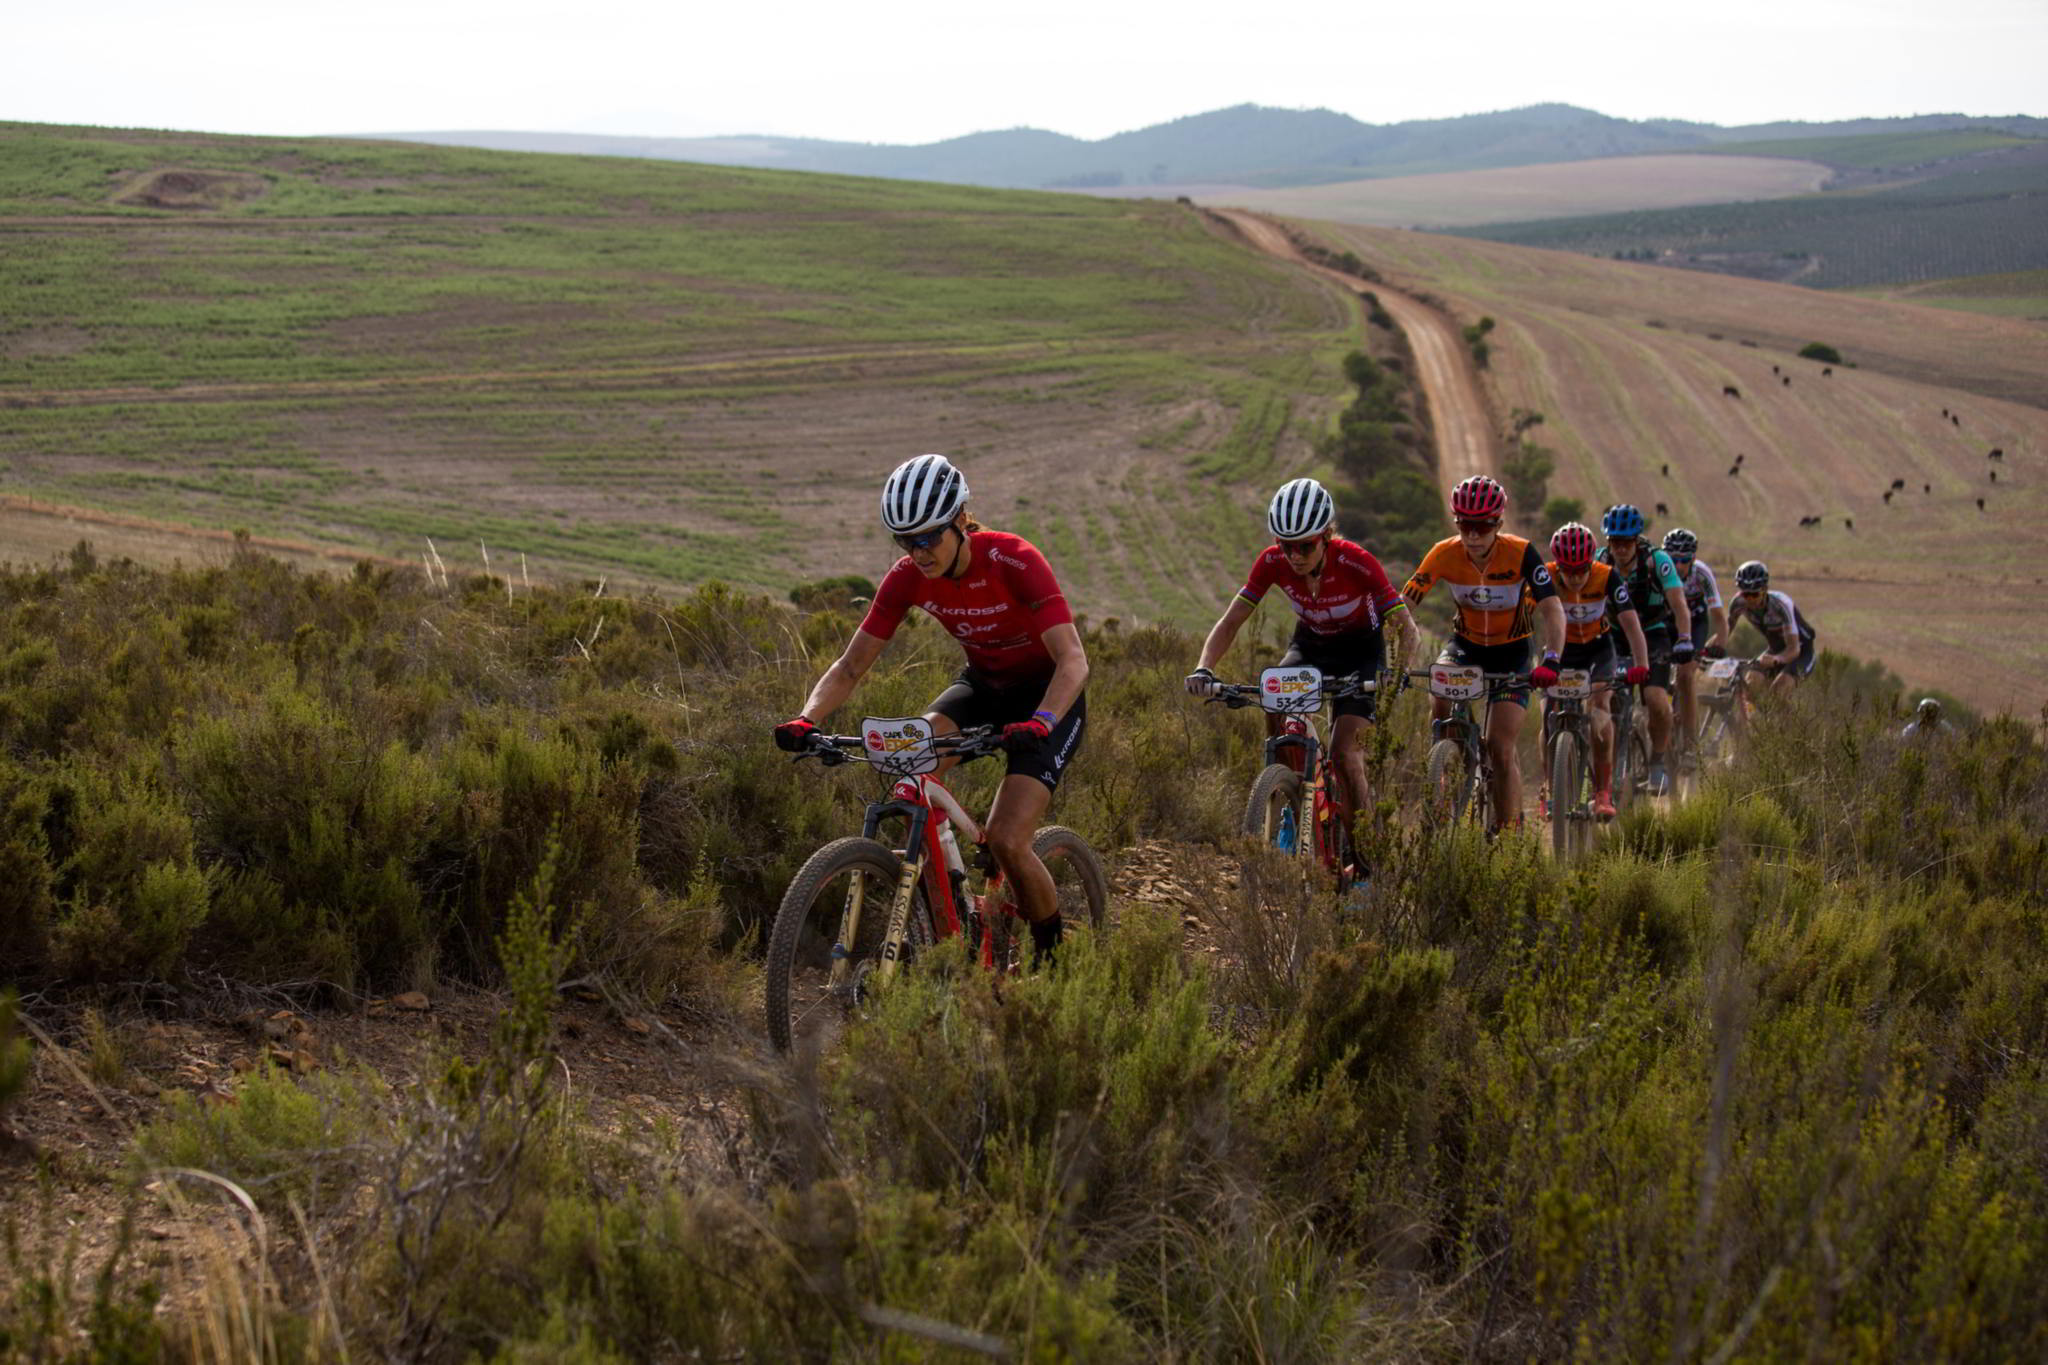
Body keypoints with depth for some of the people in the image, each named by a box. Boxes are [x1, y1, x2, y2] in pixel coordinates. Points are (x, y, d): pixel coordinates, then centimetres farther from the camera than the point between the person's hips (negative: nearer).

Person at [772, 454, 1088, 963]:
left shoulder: (1014, 561, -27)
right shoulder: (909, 577, -13)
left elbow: (1072, 659, -34)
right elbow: (851, 666, -11)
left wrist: (1040, 723, -52)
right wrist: (806, 720, -30)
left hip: (1046, 695, -5)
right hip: (981, 685, 5)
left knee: (1004, 840, -21)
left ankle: (1054, 953, 7)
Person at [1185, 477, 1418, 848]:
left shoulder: (1356, 563, -31)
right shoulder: (1272, 563, -21)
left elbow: (1404, 627, -30)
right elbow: (1230, 622, -17)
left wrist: (1396, 675, -48)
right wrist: (1203, 668, -34)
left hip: (1359, 650, -3)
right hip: (1309, 644, 4)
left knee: (1343, 753, -18)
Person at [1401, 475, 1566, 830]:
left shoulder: (1520, 554, -23)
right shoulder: (1444, 554, -18)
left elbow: (1552, 610, -30)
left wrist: (1550, 661, -46)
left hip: (1510, 653, -2)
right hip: (1465, 645, 2)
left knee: (1500, 749, -12)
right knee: (1439, 695, -28)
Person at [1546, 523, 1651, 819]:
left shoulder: (1607, 577, -27)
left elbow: (1630, 623, -33)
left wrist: (1641, 666, -47)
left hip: (1597, 648, -1)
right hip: (1561, 650, 1)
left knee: (1600, 705, -22)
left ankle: (1603, 792, -16)